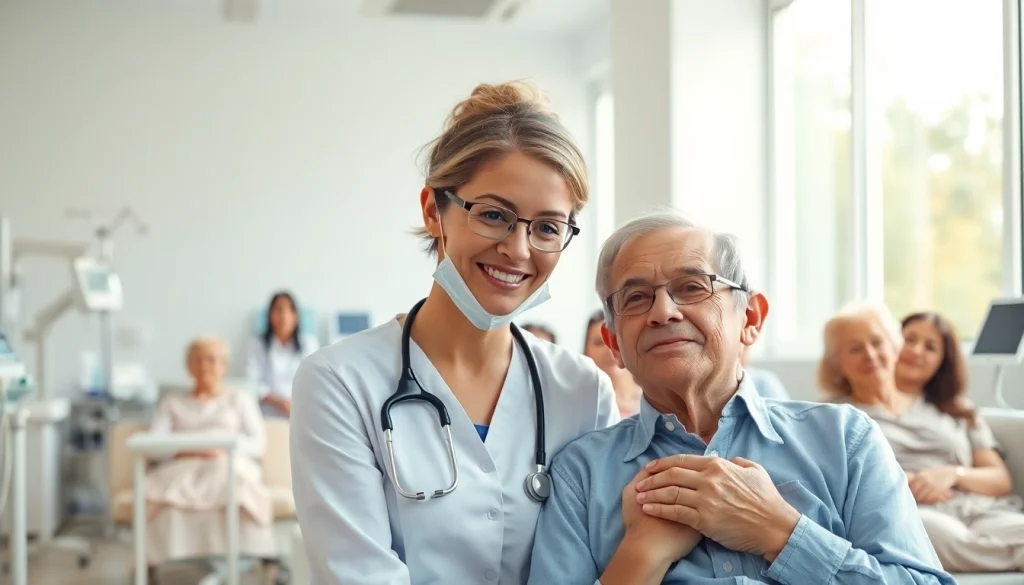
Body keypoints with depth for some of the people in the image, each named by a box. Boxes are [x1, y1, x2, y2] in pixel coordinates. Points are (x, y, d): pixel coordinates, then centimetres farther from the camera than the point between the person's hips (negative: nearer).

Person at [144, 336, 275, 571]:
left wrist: (225, 449, -11)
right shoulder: (172, 402, 29)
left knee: (234, 487, -41)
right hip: (182, 467, 2)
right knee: (161, 492, -38)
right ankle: (153, 564, -41)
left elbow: (258, 442, 11)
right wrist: (182, 449, -11)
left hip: (230, 465, -1)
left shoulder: (240, 399, 26)